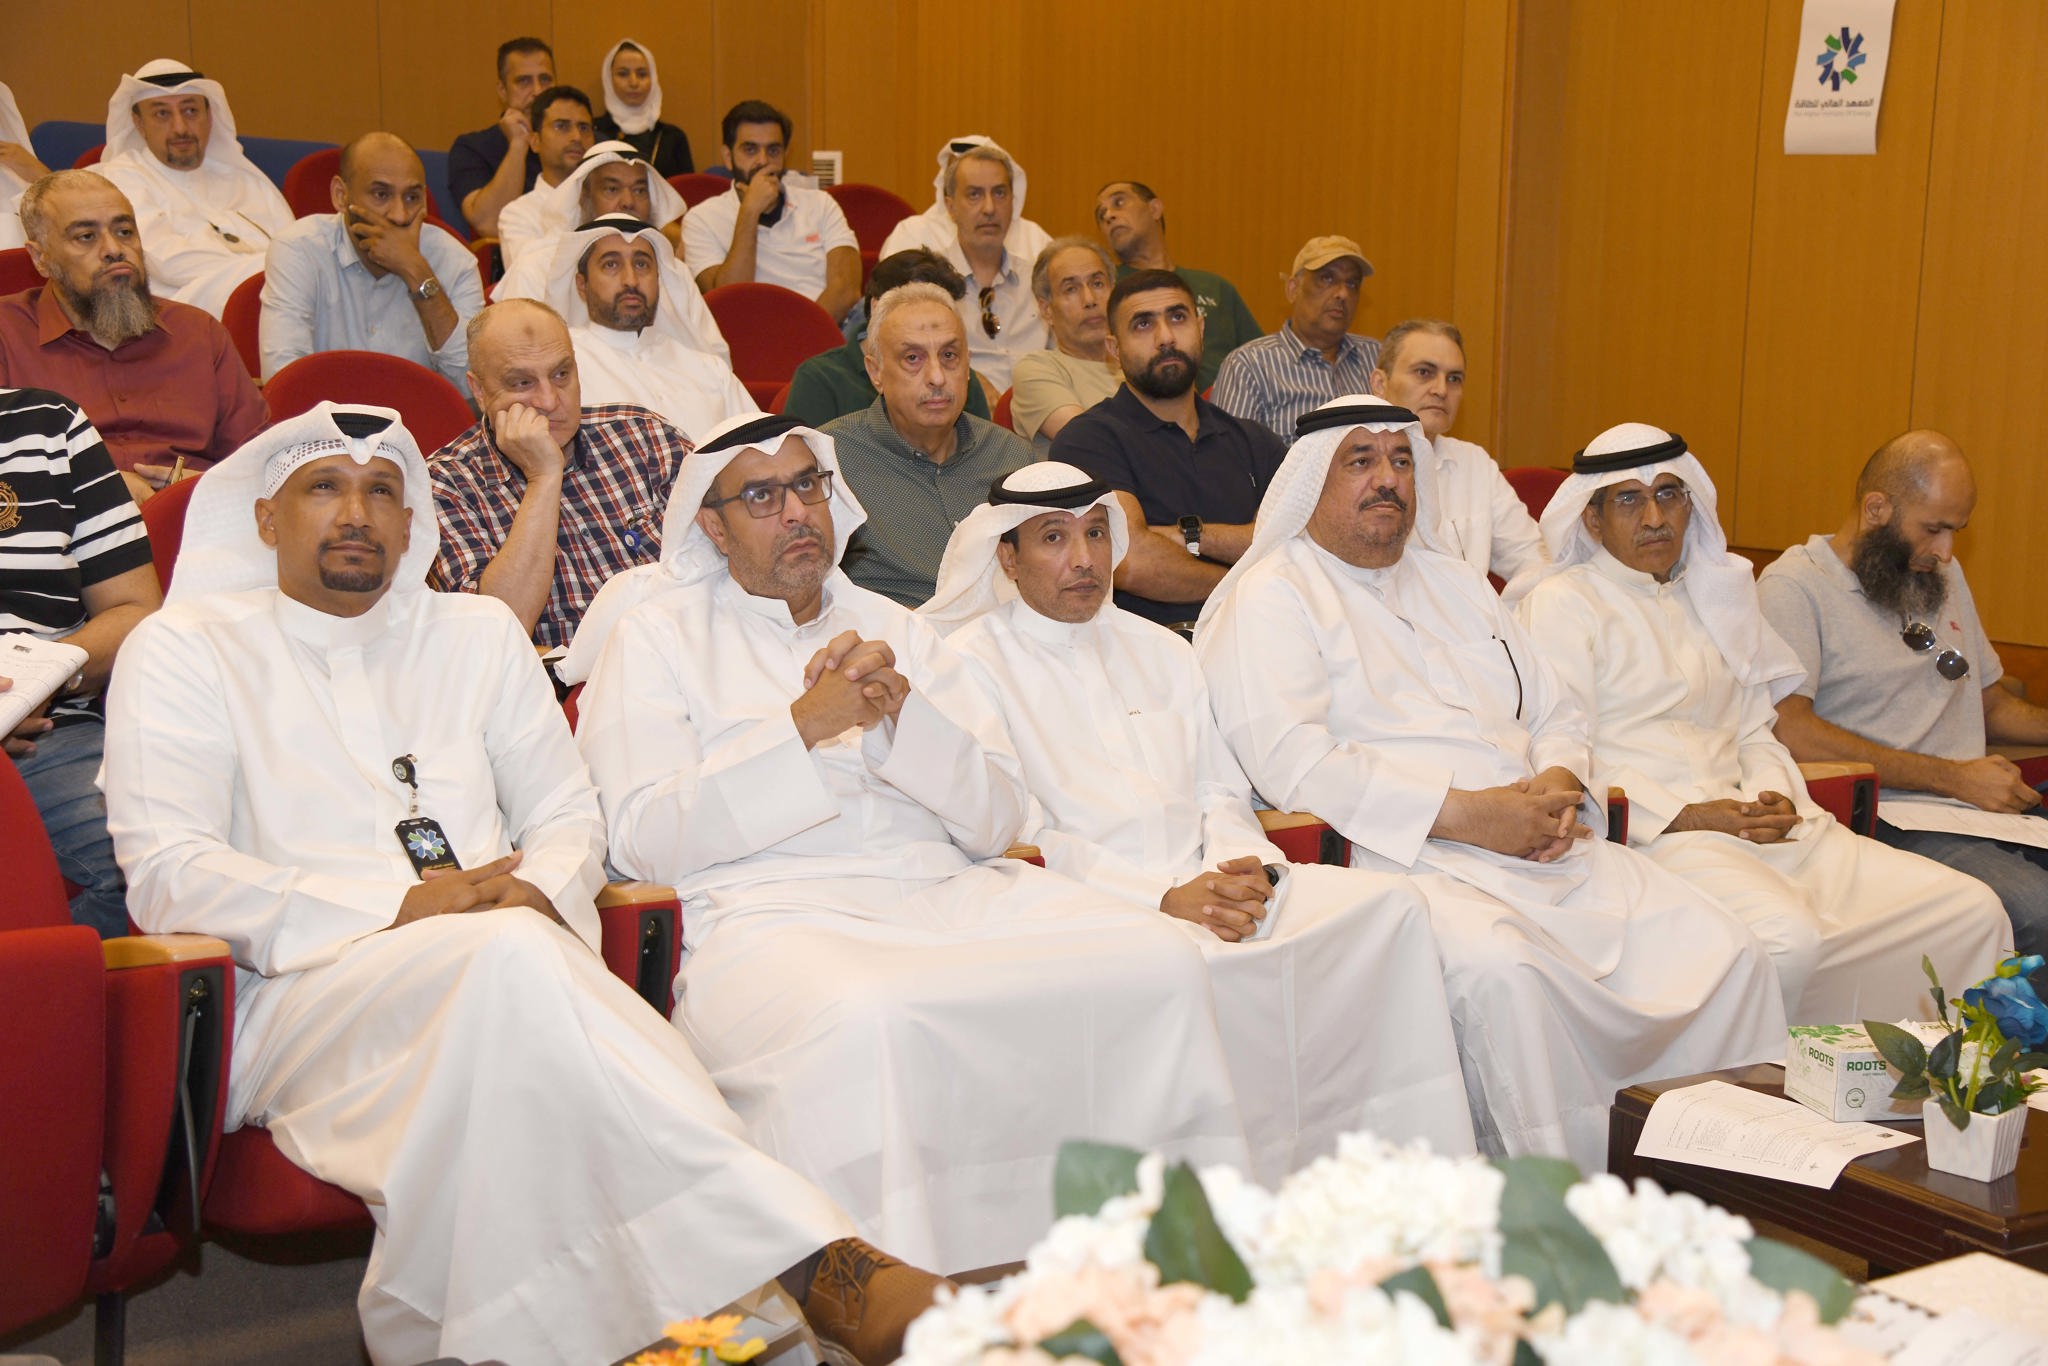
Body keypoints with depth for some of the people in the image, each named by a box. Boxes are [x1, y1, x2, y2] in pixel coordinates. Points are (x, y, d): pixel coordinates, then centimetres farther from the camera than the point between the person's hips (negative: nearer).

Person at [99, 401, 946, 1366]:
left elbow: (568, 812, 22)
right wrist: (399, 913, -13)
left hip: (500, 965, 3)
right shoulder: (183, 649, 11)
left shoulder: (478, 634, 24)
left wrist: (541, 895, -5)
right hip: (305, 992, -3)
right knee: (513, 958, -36)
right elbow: (166, 876, -2)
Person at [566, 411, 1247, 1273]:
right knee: (863, 1022, -39)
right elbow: (644, 841, -2)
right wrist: (807, 725, -10)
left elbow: (997, 819, 12)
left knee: (1158, 961, -21)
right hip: (772, 912, -4)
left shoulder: (895, 628, 24)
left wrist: (900, 712, -6)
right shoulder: (654, 634, 13)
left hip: (952, 894, 4)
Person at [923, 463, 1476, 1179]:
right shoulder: (973, 664, 4)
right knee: (1212, 963, -37)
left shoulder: (1162, 651, 24)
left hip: (1204, 884, 6)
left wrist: (1239, 866, -5)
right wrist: (1164, 899, -16)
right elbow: (1012, 838, -6)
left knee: (1389, 904, -18)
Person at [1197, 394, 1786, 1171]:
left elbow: (1557, 712, 27)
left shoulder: (1454, 583, 27)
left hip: (1543, 849, 7)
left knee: (1727, 953, -11)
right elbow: (1289, 759, -13)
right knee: (1503, 970, -37)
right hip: (1405, 861, -7)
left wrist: (1557, 785, 1)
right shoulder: (1269, 596, 2)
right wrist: (1467, 814, -16)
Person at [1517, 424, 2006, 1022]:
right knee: (1787, 937, -36)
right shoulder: (1561, 603, 3)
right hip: (1650, 834, -7)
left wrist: (1775, 798, 0)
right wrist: (1686, 816, -15)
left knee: (1972, 909, -8)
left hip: (1752, 820, 7)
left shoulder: (1714, 595, 25)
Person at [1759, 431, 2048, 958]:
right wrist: (1954, 777, -12)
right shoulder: (1794, 587, -2)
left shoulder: (1941, 575, 24)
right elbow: (1790, 732, -15)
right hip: (1890, 816, -7)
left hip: (1988, 808, 7)